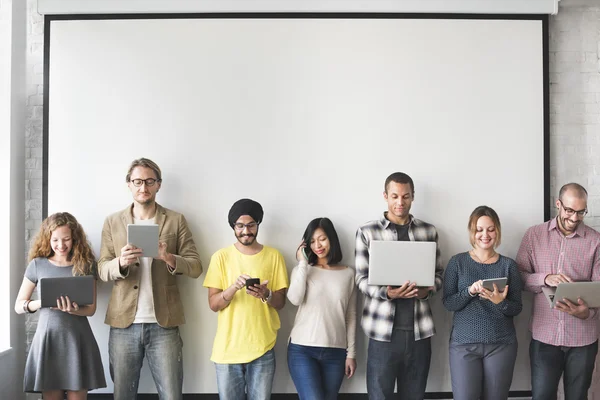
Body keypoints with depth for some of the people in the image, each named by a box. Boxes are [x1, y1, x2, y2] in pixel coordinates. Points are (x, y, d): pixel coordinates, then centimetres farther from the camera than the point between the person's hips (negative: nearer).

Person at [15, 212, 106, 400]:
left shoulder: (86, 264, 2)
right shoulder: (37, 264, 3)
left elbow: (91, 308, 2)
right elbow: (18, 306, 5)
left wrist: (73, 310, -19)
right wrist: (42, 302, -14)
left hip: (77, 338, 0)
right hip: (47, 337, 0)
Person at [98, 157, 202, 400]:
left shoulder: (176, 221, 4)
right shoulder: (112, 222, 7)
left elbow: (195, 266, -1)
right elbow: (102, 270, 4)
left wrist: (169, 258, -21)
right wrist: (121, 262, -19)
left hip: (163, 324, -1)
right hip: (124, 323, 1)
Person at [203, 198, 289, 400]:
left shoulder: (273, 256, 1)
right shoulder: (221, 257, 0)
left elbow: (280, 303, 3)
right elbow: (213, 304, -3)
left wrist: (266, 294, -19)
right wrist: (234, 287, -21)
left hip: (262, 348, 0)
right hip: (228, 348, 0)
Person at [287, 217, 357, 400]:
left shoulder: (348, 273, 7)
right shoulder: (302, 270, 5)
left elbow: (351, 316, 9)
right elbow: (295, 299, -14)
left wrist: (351, 353, 7)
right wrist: (303, 262, -9)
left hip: (336, 352, 2)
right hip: (302, 349, -2)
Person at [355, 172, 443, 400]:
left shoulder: (429, 231, 10)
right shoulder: (367, 232, 1)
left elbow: (438, 274, 12)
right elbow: (362, 279, -1)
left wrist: (427, 290, -10)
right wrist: (387, 292, -20)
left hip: (419, 330, 3)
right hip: (384, 330, -2)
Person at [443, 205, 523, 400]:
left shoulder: (508, 265, 3)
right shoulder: (457, 262, 0)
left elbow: (517, 308, 1)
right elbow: (448, 303, -4)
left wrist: (500, 302, -19)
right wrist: (470, 291, -21)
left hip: (501, 344, 1)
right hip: (464, 343, -1)